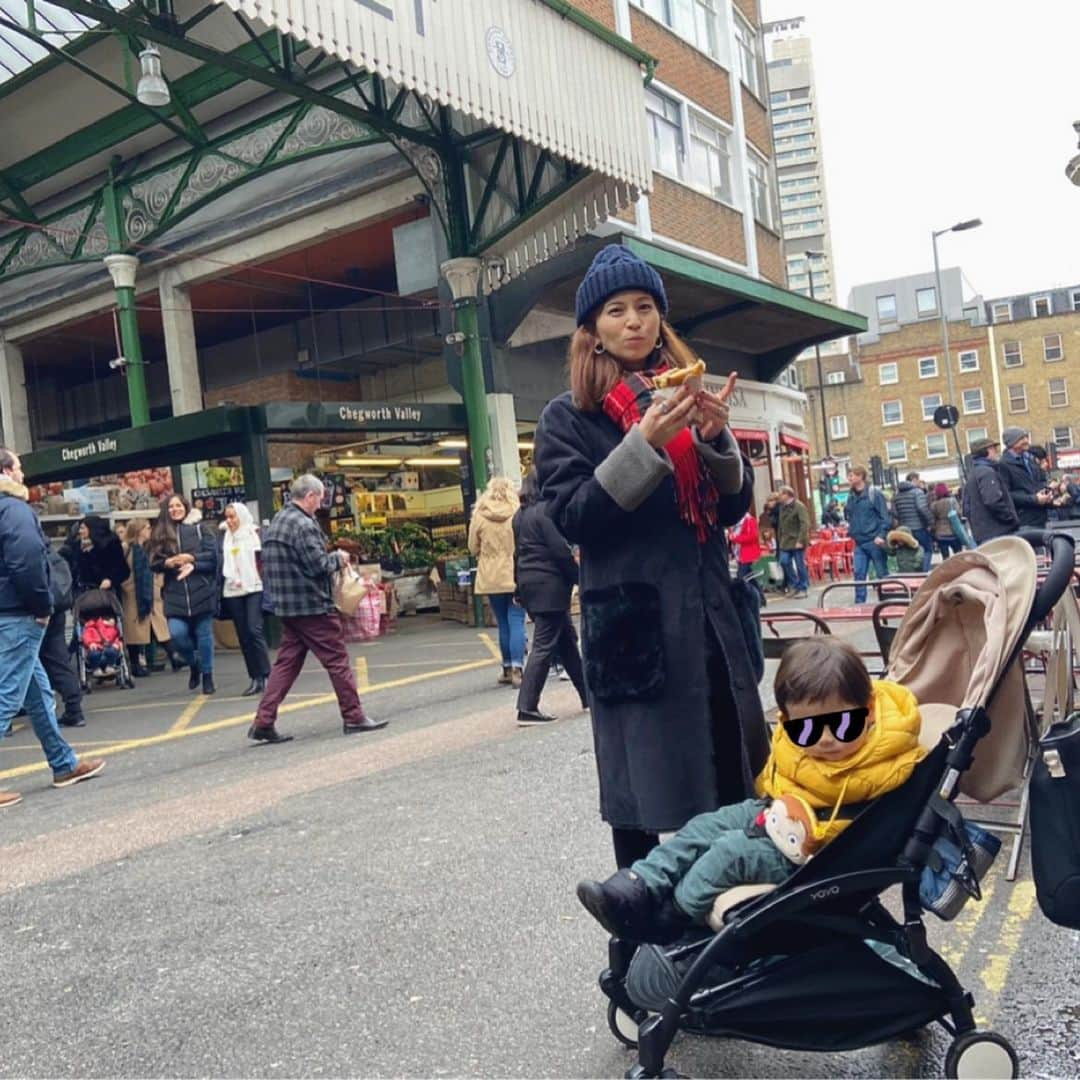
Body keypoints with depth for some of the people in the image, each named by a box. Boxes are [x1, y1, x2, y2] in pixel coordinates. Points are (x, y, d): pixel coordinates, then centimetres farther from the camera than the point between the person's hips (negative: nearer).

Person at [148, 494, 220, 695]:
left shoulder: (199, 529, 4)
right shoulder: (159, 534, 9)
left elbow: (212, 555, -2)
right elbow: (154, 564, 7)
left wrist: (192, 560, -15)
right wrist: (167, 563, -12)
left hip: (201, 591, -1)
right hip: (175, 594, 1)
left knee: (203, 634, 4)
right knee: (177, 633, -13)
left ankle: (207, 675, 20)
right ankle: (193, 664, 16)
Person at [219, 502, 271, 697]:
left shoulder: (253, 533, 1)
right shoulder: (225, 537, 13)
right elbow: (222, 563, 14)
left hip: (253, 588, -4)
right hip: (232, 591, 4)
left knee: (255, 630, -13)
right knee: (243, 636, 5)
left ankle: (266, 675, -8)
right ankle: (255, 679, 10)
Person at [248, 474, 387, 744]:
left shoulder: (276, 522, 14)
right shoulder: (303, 524, -16)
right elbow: (319, 566, -20)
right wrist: (338, 558, 1)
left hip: (286, 606, 9)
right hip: (312, 605, -9)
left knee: (286, 663, 10)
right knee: (337, 660, 1)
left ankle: (263, 722, 6)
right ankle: (353, 717, 7)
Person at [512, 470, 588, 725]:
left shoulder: (520, 515, 13)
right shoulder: (546, 511, -14)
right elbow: (560, 550, -17)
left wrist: (520, 586, 21)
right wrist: (580, 578, -6)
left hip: (530, 583, 9)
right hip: (550, 585, -9)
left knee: (567, 640, 16)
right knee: (544, 646, -6)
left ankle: (587, 695, 24)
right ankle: (527, 708, -7)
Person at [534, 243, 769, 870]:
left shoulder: (688, 396, 14)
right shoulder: (569, 417, 2)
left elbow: (734, 507, 11)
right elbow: (571, 518, -11)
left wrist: (715, 437, -7)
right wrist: (644, 444, -19)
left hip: (709, 613, 4)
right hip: (633, 622, -4)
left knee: (729, 778, 8)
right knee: (643, 794, 0)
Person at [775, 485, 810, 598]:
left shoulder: (799, 506, -11)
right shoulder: (782, 507, 11)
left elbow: (805, 524, -17)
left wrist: (800, 540, -22)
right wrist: (780, 539, 7)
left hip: (797, 541, -6)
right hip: (786, 541, 7)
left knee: (800, 565, -1)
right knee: (784, 561, -3)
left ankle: (803, 588, 10)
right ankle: (794, 584, 12)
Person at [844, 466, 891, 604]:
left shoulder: (874, 493, -9)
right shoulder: (851, 496, 9)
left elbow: (885, 516, -12)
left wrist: (881, 535, -20)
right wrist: (850, 528, 8)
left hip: (874, 541, -5)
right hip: (859, 542, 5)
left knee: (882, 574, 6)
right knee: (859, 574, 2)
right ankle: (859, 603, 6)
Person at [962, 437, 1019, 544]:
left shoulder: (971, 475, 19)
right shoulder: (987, 472, -10)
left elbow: (967, 508, 21)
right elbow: (994, 502, -22)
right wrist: (1014, 519, -12)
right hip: (999, 533, -10)